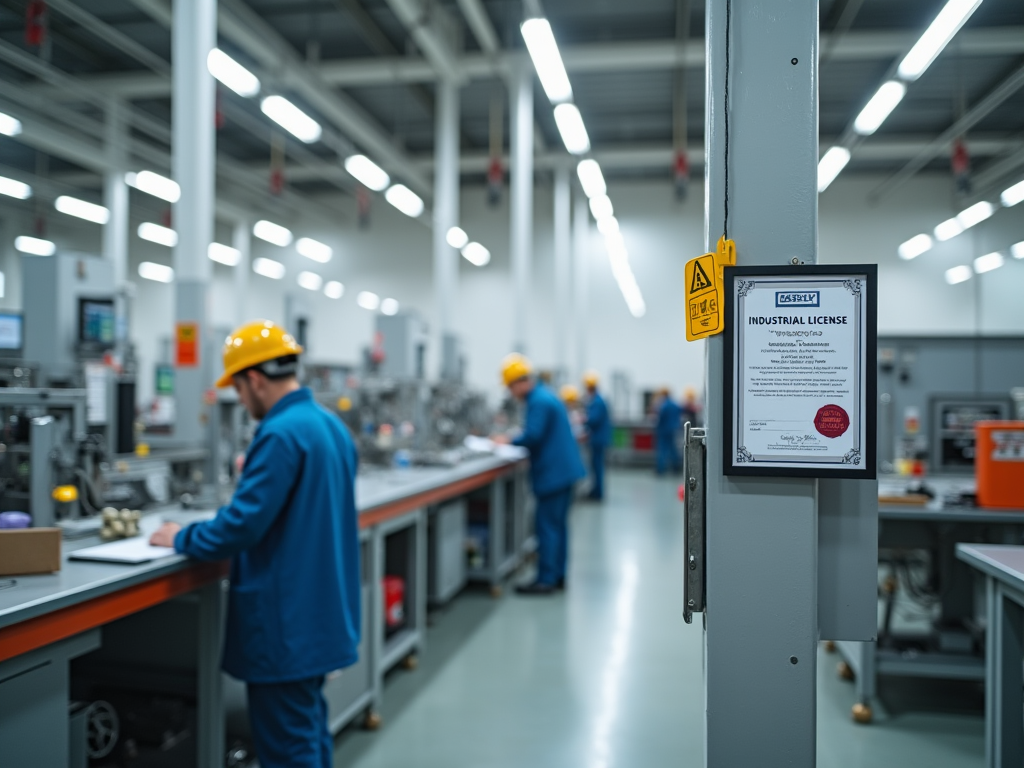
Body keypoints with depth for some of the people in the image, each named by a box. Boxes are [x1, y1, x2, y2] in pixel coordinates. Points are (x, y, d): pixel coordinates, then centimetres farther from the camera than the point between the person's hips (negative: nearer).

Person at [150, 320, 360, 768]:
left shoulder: (280, 435, -21)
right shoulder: (332, 426, 9)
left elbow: (242, 525, -22)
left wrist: (182, 539, -6)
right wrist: (254, 473, 19)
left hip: (286, 622, -9)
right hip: (323, 612, 9)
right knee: (311, 731, 20)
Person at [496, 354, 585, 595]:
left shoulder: (539, 401, -18)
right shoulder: (546, 395, 15)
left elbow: (533, 437, -24)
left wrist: (509, 441, -9)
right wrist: (520, 433, 13)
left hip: (553, 473, -10)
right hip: (564, 469, 10)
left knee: (548, 526, -5)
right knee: (558, 524, 15)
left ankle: (546, 579, 0)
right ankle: (558, 575, 22)